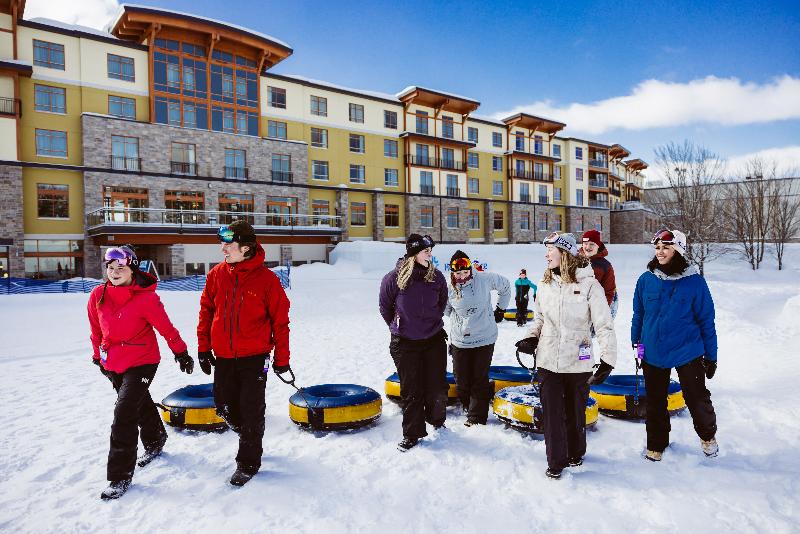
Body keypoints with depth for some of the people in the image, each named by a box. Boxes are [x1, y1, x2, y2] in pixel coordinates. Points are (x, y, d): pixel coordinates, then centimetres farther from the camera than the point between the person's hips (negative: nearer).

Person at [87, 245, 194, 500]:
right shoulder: (98, 295, -4)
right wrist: (98, 355, 21)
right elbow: (96, 329, 11)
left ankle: (120, 476, 2)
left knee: (124, 413, -12)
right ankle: (155, 441, 50)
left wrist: (181, 353, -1)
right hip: (113, 363, 6)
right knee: (140, 404, 24)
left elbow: (166, 328, -10)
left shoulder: (146, 298, -19)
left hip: (142, 362, -6)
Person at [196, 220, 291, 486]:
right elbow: (206, 311, 9)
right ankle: (249, 437, 44)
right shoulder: (217, 274, -1)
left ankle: (248, 462, 24)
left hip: (254, 357, -4)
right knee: (225, 407, 16)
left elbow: (280, 321, -6)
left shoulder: (267, 279, -12)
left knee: (251, 411, 5)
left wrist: (282, 358, -4)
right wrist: (203, 347, 7)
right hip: (223, 356, 4)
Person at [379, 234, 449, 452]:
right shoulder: (394, 278, -14)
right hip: (404, 343, -2)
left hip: (434, 340, 2)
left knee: (437, 387, 8)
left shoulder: (436, 276, -5)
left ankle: (436, 420, 37)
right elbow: (384, 306, 2)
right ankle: (412, 434, 22)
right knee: (411, 390, 6)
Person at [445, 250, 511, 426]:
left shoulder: (484, 279, -10)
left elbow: (505, 286, 9)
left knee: (480, 379, 3)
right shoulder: (449, 287, -7)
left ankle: (477, 416, 16)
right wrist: (461, 319, 8)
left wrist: (500, 309, 12)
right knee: (461, 379, 8)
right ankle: (468, 407, 35)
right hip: (459, 341, 2)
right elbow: (446, 309, 13)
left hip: (484, 339, -1)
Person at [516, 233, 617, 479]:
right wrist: (532, 339, 0)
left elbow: (604, 325, -11)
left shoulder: (589, 284, -10)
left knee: (575, 413, 14)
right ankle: (556, 461, 24)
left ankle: (575, 454, 39)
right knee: (552, 413, 6)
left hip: (578, 363, -3)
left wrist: (607, 360, -17)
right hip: (547, 361, 3)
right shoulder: (545, 284, 3)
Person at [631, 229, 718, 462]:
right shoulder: (646, 280, -4)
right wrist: (636, 344, 12)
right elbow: (638, 316, 7)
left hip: (688, 352, -2)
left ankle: (708, 435, 39)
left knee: (697, 398, 8)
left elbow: (706, 320, -3)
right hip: (652, 353, 2)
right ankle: (656, 444, 33)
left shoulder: (694, 281, -9)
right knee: (655, 402, 13)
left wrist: (711, 355, 0)